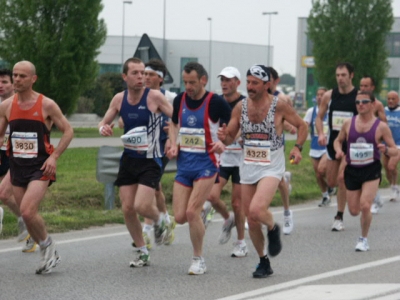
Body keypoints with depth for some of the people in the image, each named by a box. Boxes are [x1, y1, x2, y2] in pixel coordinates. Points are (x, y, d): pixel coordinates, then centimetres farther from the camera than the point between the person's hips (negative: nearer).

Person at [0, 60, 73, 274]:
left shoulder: (46, 105, -7)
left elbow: (68, 131, -1)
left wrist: (54, 156, -11)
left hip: (40, 167, -5)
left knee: (27, 212, -21)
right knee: (28, 215, 8)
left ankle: (47, 245, 4)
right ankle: (48, 254, 27)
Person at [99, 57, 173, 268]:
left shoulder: (154, 97, -12)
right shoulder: (119, 99, 2)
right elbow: (104, 122, 14)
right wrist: (103, 128, -10)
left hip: (150, 161, -5)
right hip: (128, 158, 5)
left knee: (141, 206, -17)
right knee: (127, 208, 2)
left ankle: (160, 221, 19)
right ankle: (143, 253, 19)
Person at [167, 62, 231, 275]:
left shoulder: (215, 102, -11)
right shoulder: (180, 100, 5)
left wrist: (223, 141, -21)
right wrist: (174, 145, 6)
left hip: (206, 163, -5)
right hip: (184, 163, 5)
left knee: (192, 212, -14)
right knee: (180, 217, 0)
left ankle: (198, 260, 2)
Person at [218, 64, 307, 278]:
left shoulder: (279, 106, -10)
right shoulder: (240, 107, 1)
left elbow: (301, 126, 3)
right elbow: (230, 138, 8)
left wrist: (298, 147, -13)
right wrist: (224, 137, -15)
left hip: (271, 168, -5)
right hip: (248, 167, 5)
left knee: (256, 210, -26)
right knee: (251, 221, 7)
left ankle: (273, 229, 8)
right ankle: (264, 262, 25)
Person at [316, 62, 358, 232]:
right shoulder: (329, 96, 2)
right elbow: (319, 117, 10)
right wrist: (321, 134, -7)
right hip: (333, 141, 5)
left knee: (342, 178, -17)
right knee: (331, 182, 10)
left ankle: (339, 218, -8)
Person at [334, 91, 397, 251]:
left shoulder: (381, 127, -5)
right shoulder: (348, 124, 2)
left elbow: (395, 151, -1)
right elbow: (338, 140, 17)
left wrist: (386, 150, -23)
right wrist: (339, 151, -6)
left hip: (372, 170, -3)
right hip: (352, 170, 3)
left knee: (364, 205, -19)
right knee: (354, 211, 7)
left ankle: (364, 239, 2)